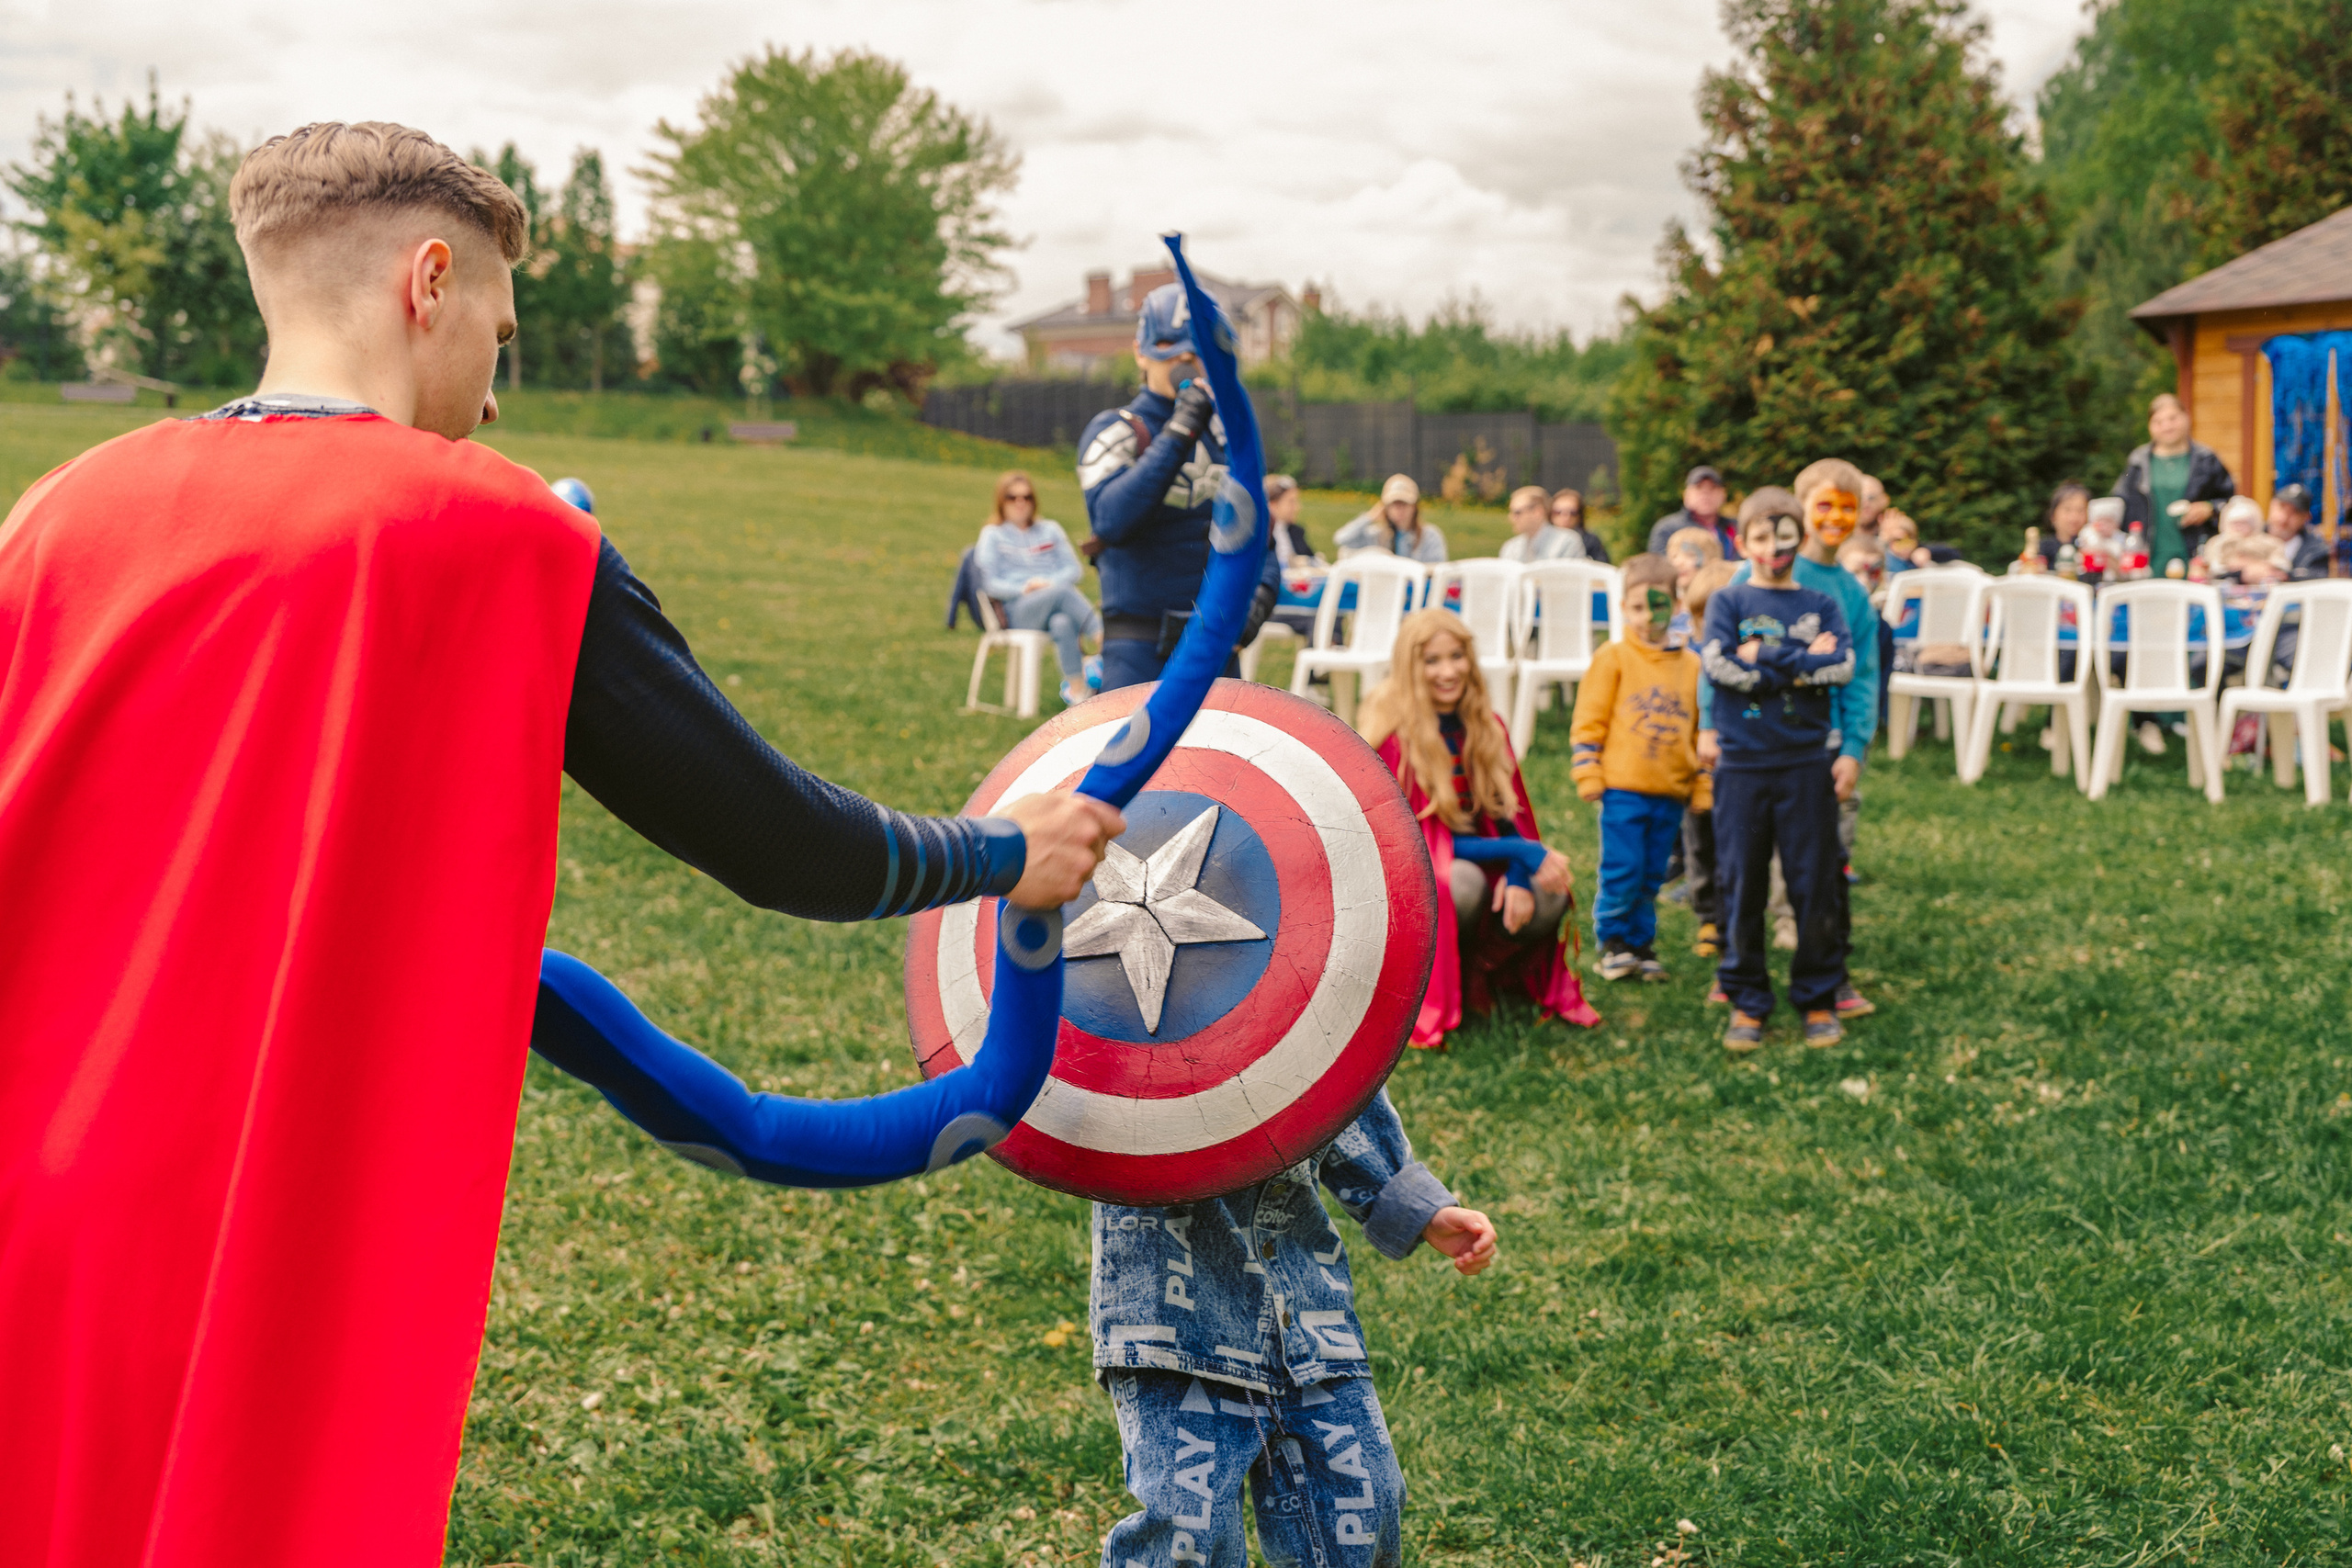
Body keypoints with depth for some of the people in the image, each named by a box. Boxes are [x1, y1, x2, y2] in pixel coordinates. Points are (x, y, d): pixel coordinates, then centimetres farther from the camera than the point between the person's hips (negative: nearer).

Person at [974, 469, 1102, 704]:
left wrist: (1051, 583, -8)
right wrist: (1024, 589, -13)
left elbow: (1074, 569, 14)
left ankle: (1076, 688, -48)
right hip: (1018, 609, -2)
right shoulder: (993, 534, 16)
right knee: (1064, 593, -37)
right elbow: (989, 583, 5)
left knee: (1063, 623, -39)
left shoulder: (1050, 530, 25)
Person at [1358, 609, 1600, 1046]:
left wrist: (1518, 875, -21)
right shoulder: (1394, 738, -17)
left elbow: (1509, 814, 2)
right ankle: (1429, 988, -11)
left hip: (1473, 861, 5)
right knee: (1464, 883, -37)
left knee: (1549, 896, -22)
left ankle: (1472, 973, 2)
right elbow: (1415, 838, -19)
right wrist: (1522, 852, -24)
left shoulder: (1487, 728, 3)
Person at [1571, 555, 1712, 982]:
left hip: (1671, 793, 3)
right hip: (1622, 788, -3)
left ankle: (1640, 944, 19)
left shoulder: (1691, 665, 10)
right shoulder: (1613, 657, 0)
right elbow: (1589, 720, -1)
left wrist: (1703, 786, 14)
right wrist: (1587, 774, -6)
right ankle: (1613, 941, 10)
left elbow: (1702, 730, 16)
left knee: (1651, 876, 9)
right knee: (1621, 872, -5)